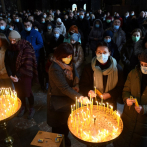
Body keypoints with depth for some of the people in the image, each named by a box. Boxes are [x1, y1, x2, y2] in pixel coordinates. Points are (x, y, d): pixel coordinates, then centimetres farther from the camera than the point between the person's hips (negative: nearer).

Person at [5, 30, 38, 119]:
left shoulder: (26, 49, -14)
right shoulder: (9, 49, 2)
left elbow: (27, 65, -17)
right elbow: (7, 63, 2)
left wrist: (18, 75, -18)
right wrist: (10, 74, -12)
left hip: (25, 75, -4)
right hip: (15, 75, 5)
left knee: (27, 92, 3)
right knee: (19, 92, 14)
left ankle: (32, 108, 25)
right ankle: (23, 107, 36)